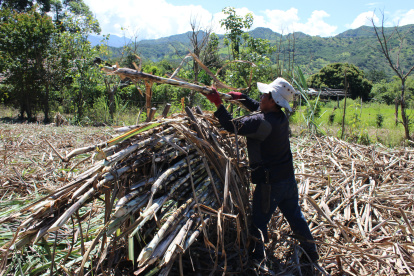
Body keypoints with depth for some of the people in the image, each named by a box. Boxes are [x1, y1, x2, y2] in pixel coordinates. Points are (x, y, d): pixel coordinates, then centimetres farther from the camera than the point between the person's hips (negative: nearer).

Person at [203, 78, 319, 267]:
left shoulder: (261, 122, -26)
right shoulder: (280, 117, 1)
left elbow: (232, 126, -20)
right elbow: (258, 107, 20)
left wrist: (218, 103, -15)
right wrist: (241, 97, 19)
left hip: (269, 184, -8)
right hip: (288, 179, 8)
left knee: (259, 221, 12)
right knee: (295, 217, 23)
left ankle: (258, 256, 31)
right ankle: (311, 253, 38)